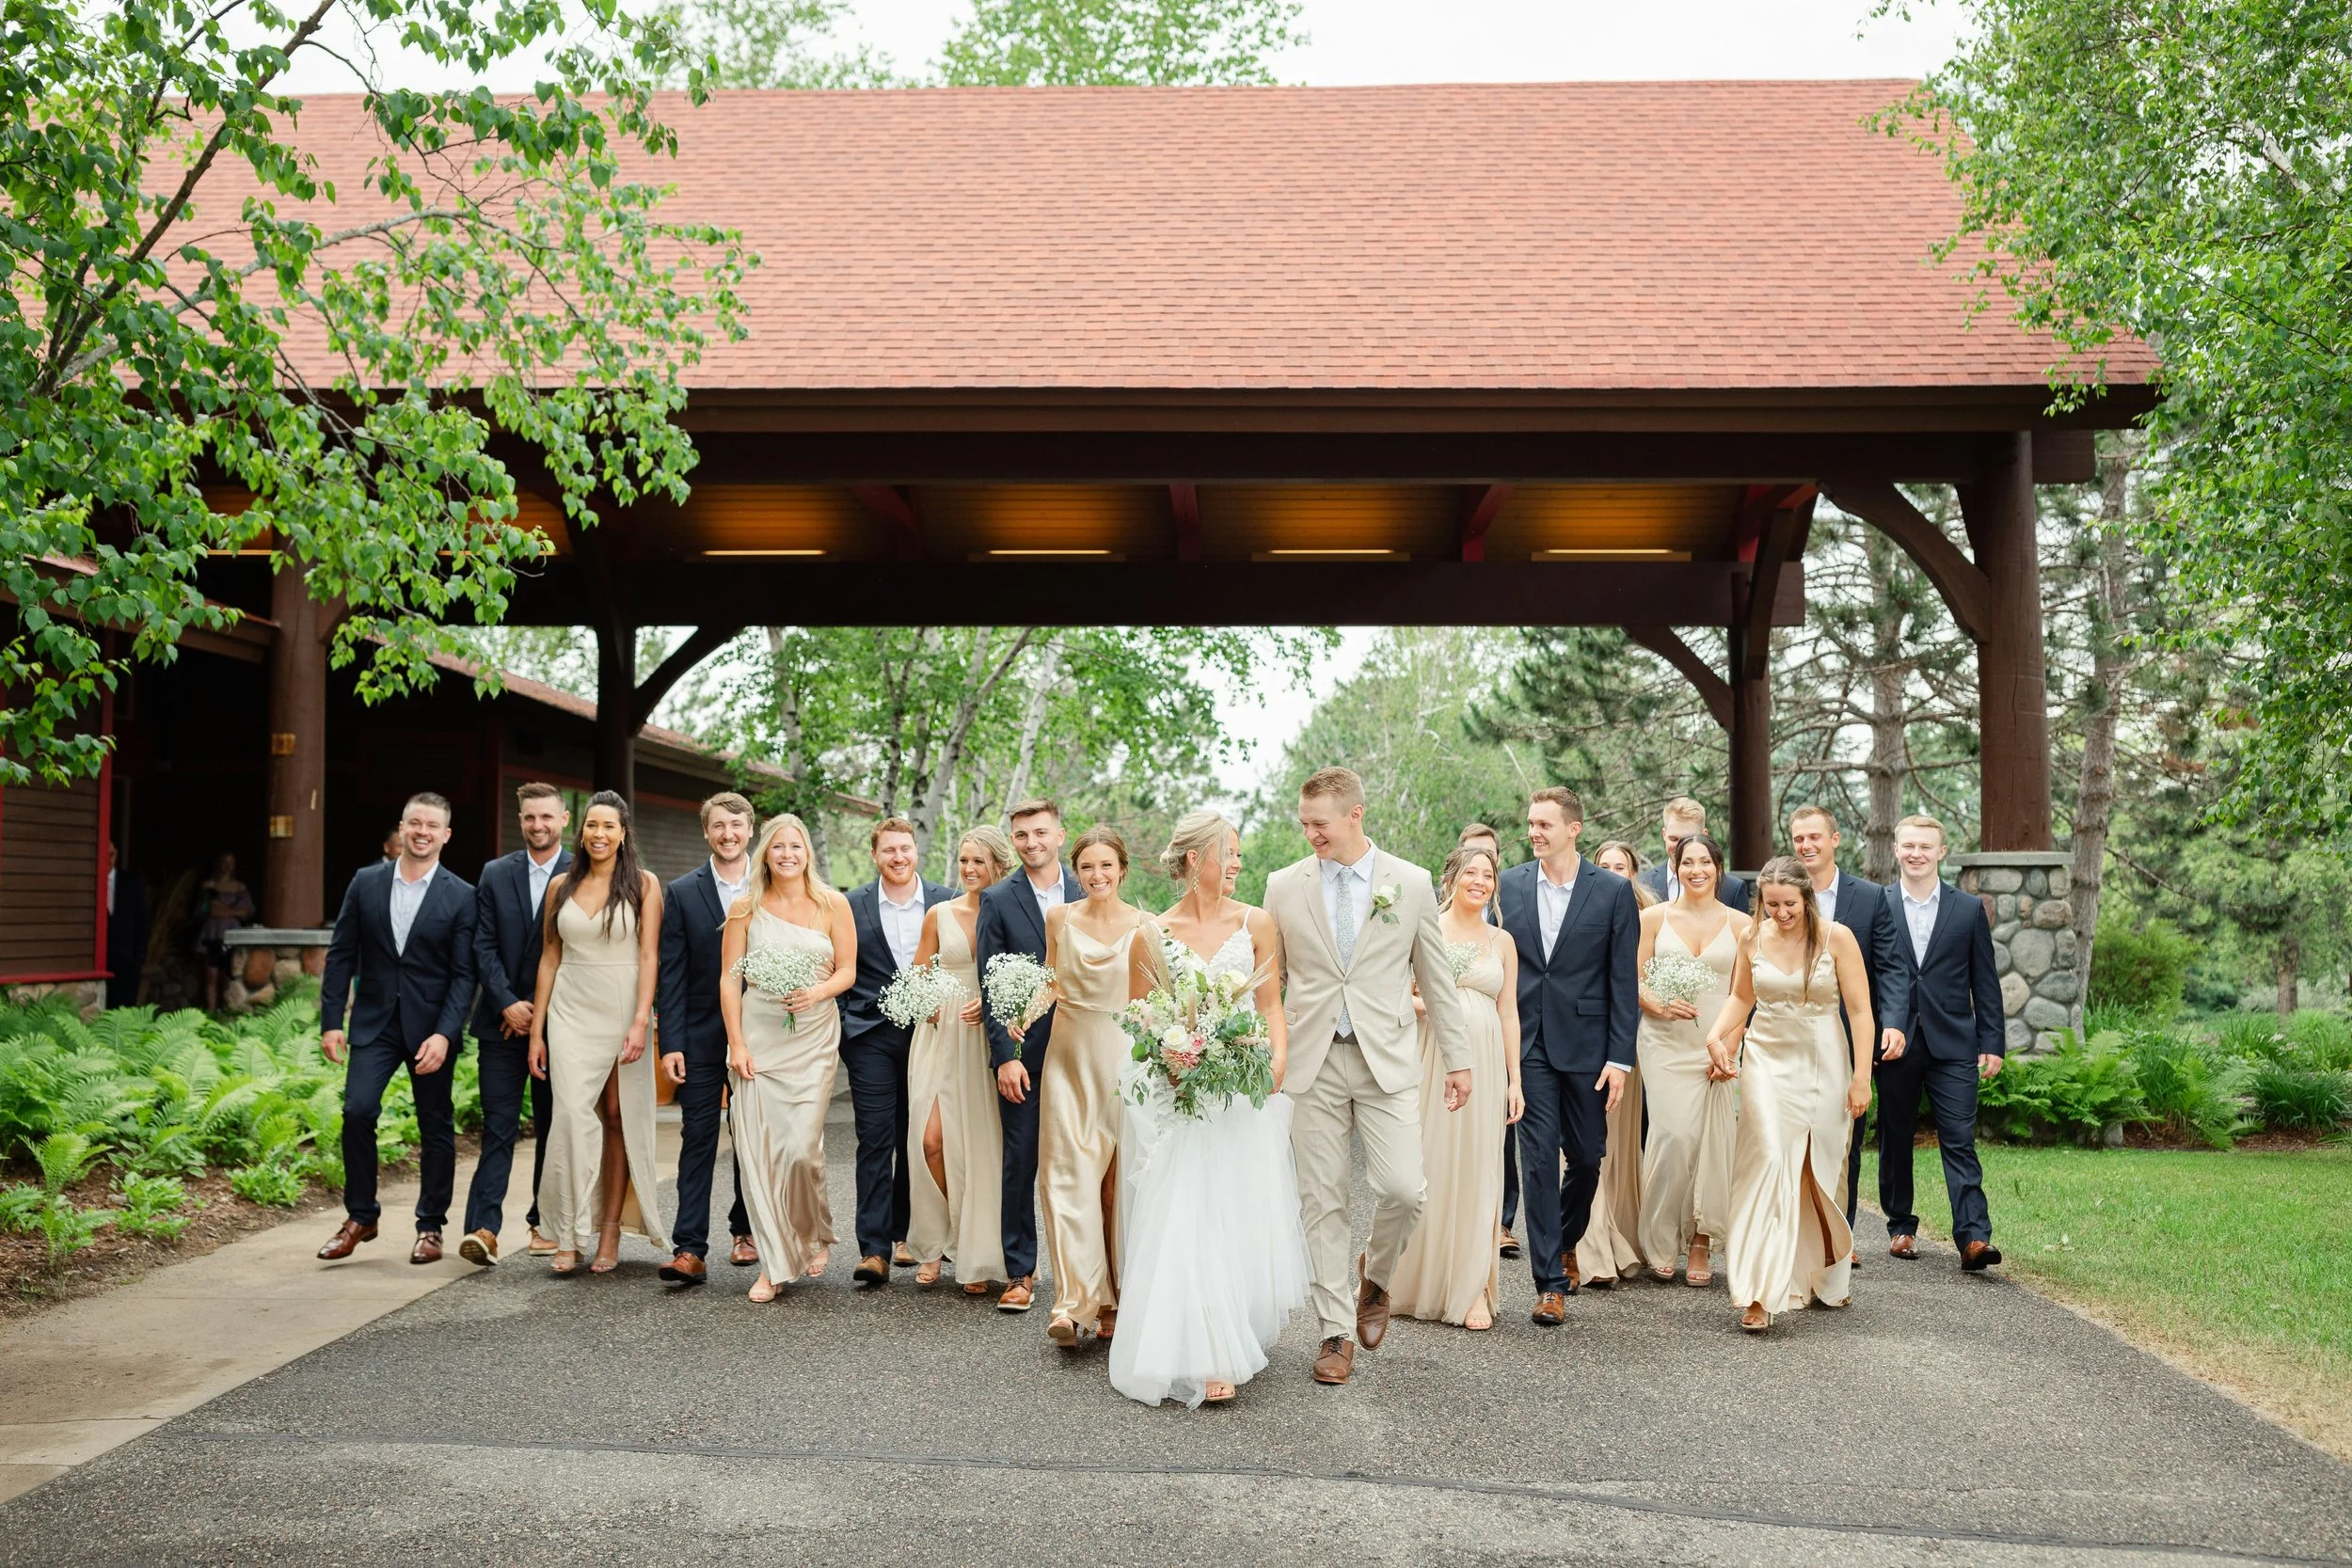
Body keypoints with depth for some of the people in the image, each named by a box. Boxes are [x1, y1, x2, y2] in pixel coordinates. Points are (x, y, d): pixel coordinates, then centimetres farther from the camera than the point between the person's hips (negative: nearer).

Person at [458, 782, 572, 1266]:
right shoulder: (495, 874, 8)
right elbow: (485, 946, 3)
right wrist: (509, 1003, -9)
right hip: (503, 1021, 1)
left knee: (553, 1126, 7)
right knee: (498, 1125, -3)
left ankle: (545, 1221, 18)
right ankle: (484, 1227, -6)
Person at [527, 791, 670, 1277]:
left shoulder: (643, 884, 0)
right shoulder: (560, 886, 8)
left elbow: (649, 956, -7)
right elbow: (549, 959, 11)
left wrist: (640, 1022, -17)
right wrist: (536, 1030, 8)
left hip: (622, 1012, -1)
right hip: (571, 1013, 2)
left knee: (618, 1117, 2)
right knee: (573, 1115, -9)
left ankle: (610, 1233, 9)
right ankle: (569, 1237, -4)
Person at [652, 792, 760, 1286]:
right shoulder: (682, 893, 1)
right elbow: (671, 973, -2)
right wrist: (671, 1042, -8)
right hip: (701, 1036, -1)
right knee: (698, 1140, -2)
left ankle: (745, 1231, 27)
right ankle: (690, 1249, -2)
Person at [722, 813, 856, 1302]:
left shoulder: (832, 904, 4)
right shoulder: (745, 907, 4)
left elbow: (847, 970, 6)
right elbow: (729, 979, 3)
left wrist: (815, 993, -15)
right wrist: (736, 1043, -5)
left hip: (814, 1039, -1)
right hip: (758, 1038, 1)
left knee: (802, 1148, -10)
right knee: (757, 1150, -3)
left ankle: (815, 1236, 19)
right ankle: (775, 1265, 8)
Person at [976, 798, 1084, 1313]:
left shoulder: (1087, 895, 6)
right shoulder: (998, 901, 1)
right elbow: (990, 984, -2)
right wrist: (1005, 1055, -10)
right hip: (1022, 1053, -1)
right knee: (1021, 1163, 3)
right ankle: (1020, 1273, 13)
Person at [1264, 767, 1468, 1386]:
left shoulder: (1410, 883, 2)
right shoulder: (1284, 886, 4)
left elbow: (1437, 978, 7)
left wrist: (1457, 1058, 8)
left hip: (1387, 1060, -1)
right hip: (1312, 1062, 1)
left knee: (1404, 1189, -10)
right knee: (1322, 1201, 3)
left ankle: (1375, 1274, 22)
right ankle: (1336, 1333, 15)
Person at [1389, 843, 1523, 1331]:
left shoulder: (1502, 942, 12)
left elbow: (1509, 1014, 11)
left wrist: (1515, 1079, 7)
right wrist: (1431, 1005, -14)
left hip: (1485, 1064, 3)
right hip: (1432, 1060, -2)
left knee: (1477, 1171, 1)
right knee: (1428, 1167, 0)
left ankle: (1472, 1289, 5)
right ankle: (1420, 1284, 14)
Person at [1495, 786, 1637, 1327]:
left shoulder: (1614, 891, -3)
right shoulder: (1509, 885, 3)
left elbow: (1623, 981, -3)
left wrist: (1620, 1059, -7)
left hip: (1586, 1044, 0)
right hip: (1527, 1042, 0)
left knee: (1587, 1156, 11)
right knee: (1538, 1155, -3)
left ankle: (1565, 1244, 37)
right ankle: (1550, 1282, 1)